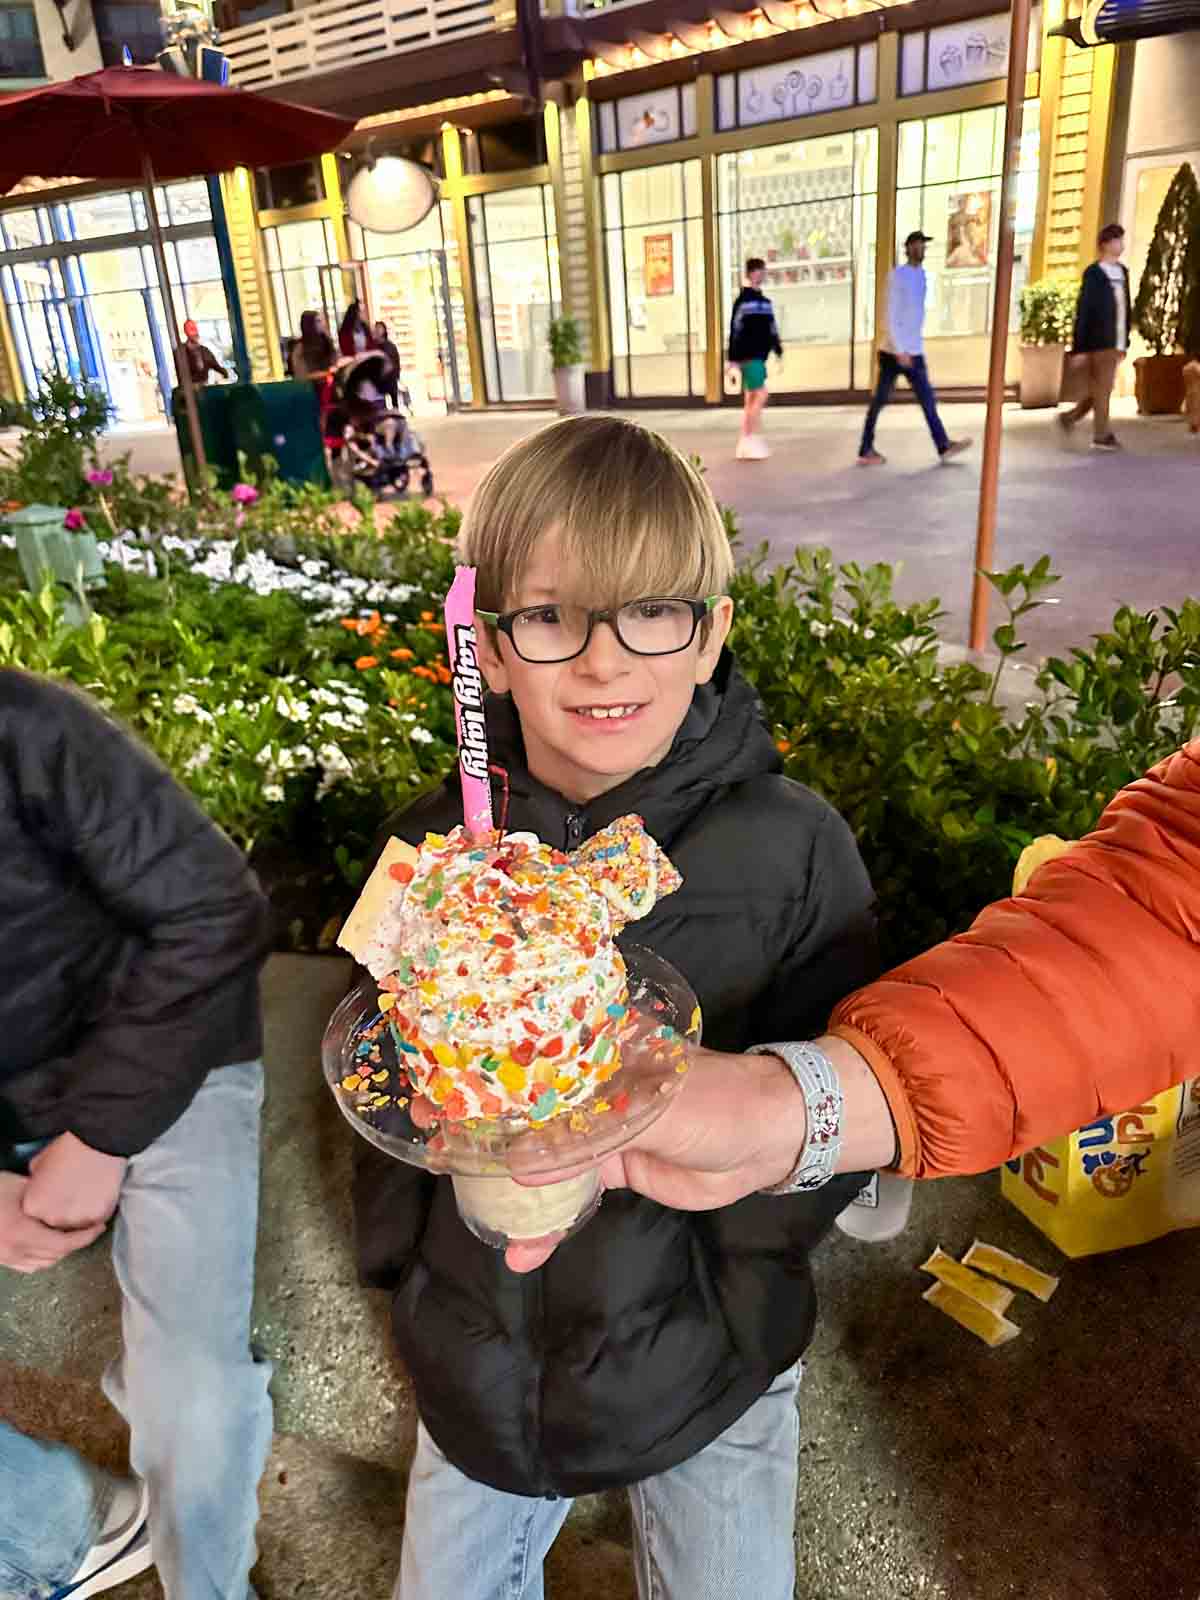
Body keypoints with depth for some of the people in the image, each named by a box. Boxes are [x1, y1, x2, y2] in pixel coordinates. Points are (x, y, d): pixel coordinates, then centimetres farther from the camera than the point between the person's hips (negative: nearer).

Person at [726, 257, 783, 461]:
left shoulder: (765, 301, 16)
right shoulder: (743, 301, -8)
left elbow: (772, 329, 20)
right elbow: (735, 331, -12)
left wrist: (778, 351, 15)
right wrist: (733, 359, -16)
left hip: (760, 356, 8)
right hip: (748, 356, -8)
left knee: (751, 400, 8)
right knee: (761, 395, -13)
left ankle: (744, 445, 11)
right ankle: (754, 439, -7)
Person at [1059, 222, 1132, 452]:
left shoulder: (1123, 271, 13)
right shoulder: (1093, 273, -8)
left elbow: (1126, 309, 16)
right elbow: (1082, 312, -11)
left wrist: (1124, 343, 13)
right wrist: (1079, 347, -15)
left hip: (1114, 344, 7)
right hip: (1098, 343, -7)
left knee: (1100, 390, 11)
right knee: (1101, 390, -2)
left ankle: (1069, 417, 25)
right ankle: (1101, 435, 5)